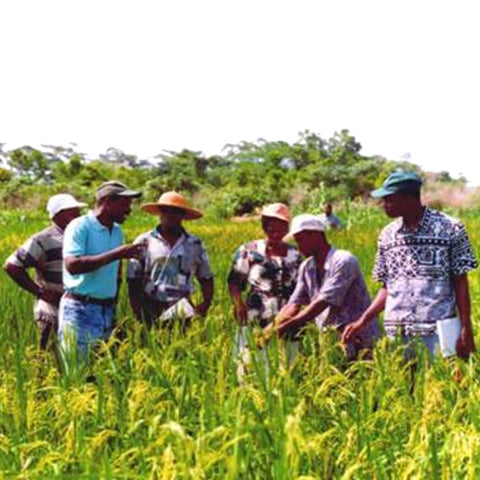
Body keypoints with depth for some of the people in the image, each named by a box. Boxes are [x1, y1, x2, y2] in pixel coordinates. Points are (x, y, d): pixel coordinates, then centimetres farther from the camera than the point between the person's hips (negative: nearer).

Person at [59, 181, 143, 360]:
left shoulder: (117, 231, 14)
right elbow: (72, 265, -22)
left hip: (107, 310, 7)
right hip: (80, 310, -7)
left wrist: (114, 305, 11)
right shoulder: (80, 227, -8)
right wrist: (116, 254, -21)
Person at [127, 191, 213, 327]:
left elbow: (206, 278, 17)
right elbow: (133, 281, 4)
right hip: (151, 311, -1)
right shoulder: (144, 242, 4)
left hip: (182, 311, 2)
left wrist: (206, 303, -1)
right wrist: (138, 314, -4)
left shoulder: (194, 245, 10)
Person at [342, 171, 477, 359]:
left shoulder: (450, 229, -3)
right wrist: (363, 321, 4)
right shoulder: (387, 235, 9)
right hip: (396, 334, 4)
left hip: (438, 331, -4)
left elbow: (460, 284, -1)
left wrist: (466, 329, -6)